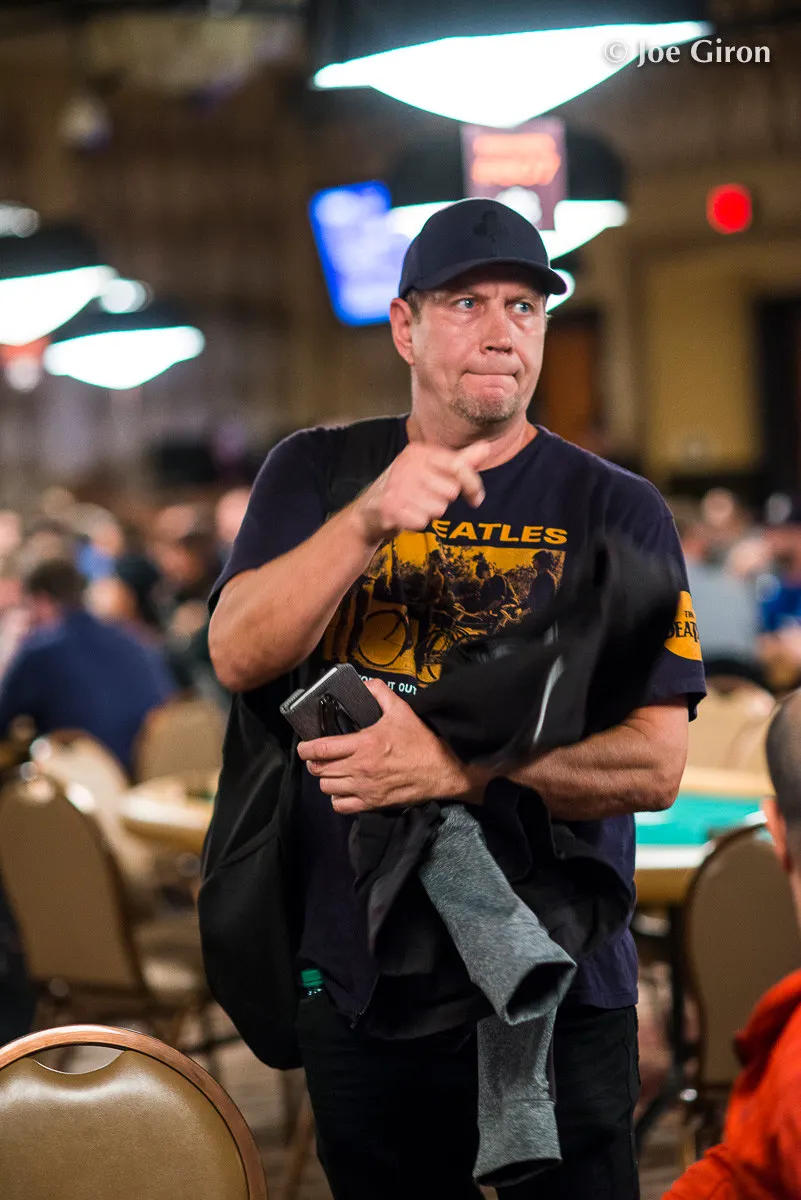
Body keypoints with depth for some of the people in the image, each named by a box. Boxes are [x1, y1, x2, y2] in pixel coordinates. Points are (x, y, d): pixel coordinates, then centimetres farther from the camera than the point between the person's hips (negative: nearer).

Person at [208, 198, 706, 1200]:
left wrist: (450, 766, -23)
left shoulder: (617, 510, -2)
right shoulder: (315, 474, 4)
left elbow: (656, 765, -10)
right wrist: (370, 521, -27)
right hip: (357, 977, 2)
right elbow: (237, 656, -12)